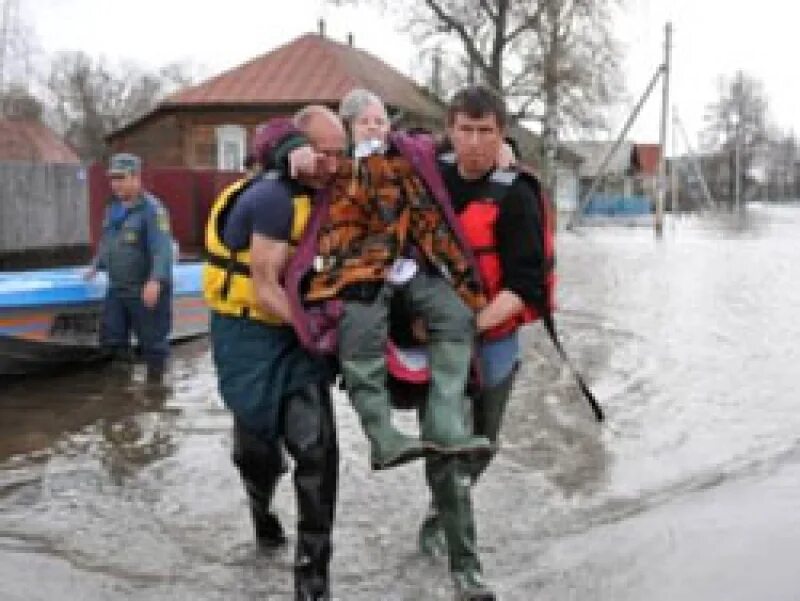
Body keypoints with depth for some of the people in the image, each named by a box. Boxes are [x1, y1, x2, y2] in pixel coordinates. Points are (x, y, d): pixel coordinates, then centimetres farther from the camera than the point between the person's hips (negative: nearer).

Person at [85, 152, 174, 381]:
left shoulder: (151, 208, -15)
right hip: (116, 289, 9)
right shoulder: (113, 208, 13)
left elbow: (162, 248, -24)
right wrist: (96, 266, 24)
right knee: (111, 337, 14)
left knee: (152, 340, 2)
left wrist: (156, 280, -33)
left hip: (145, 290, -9)